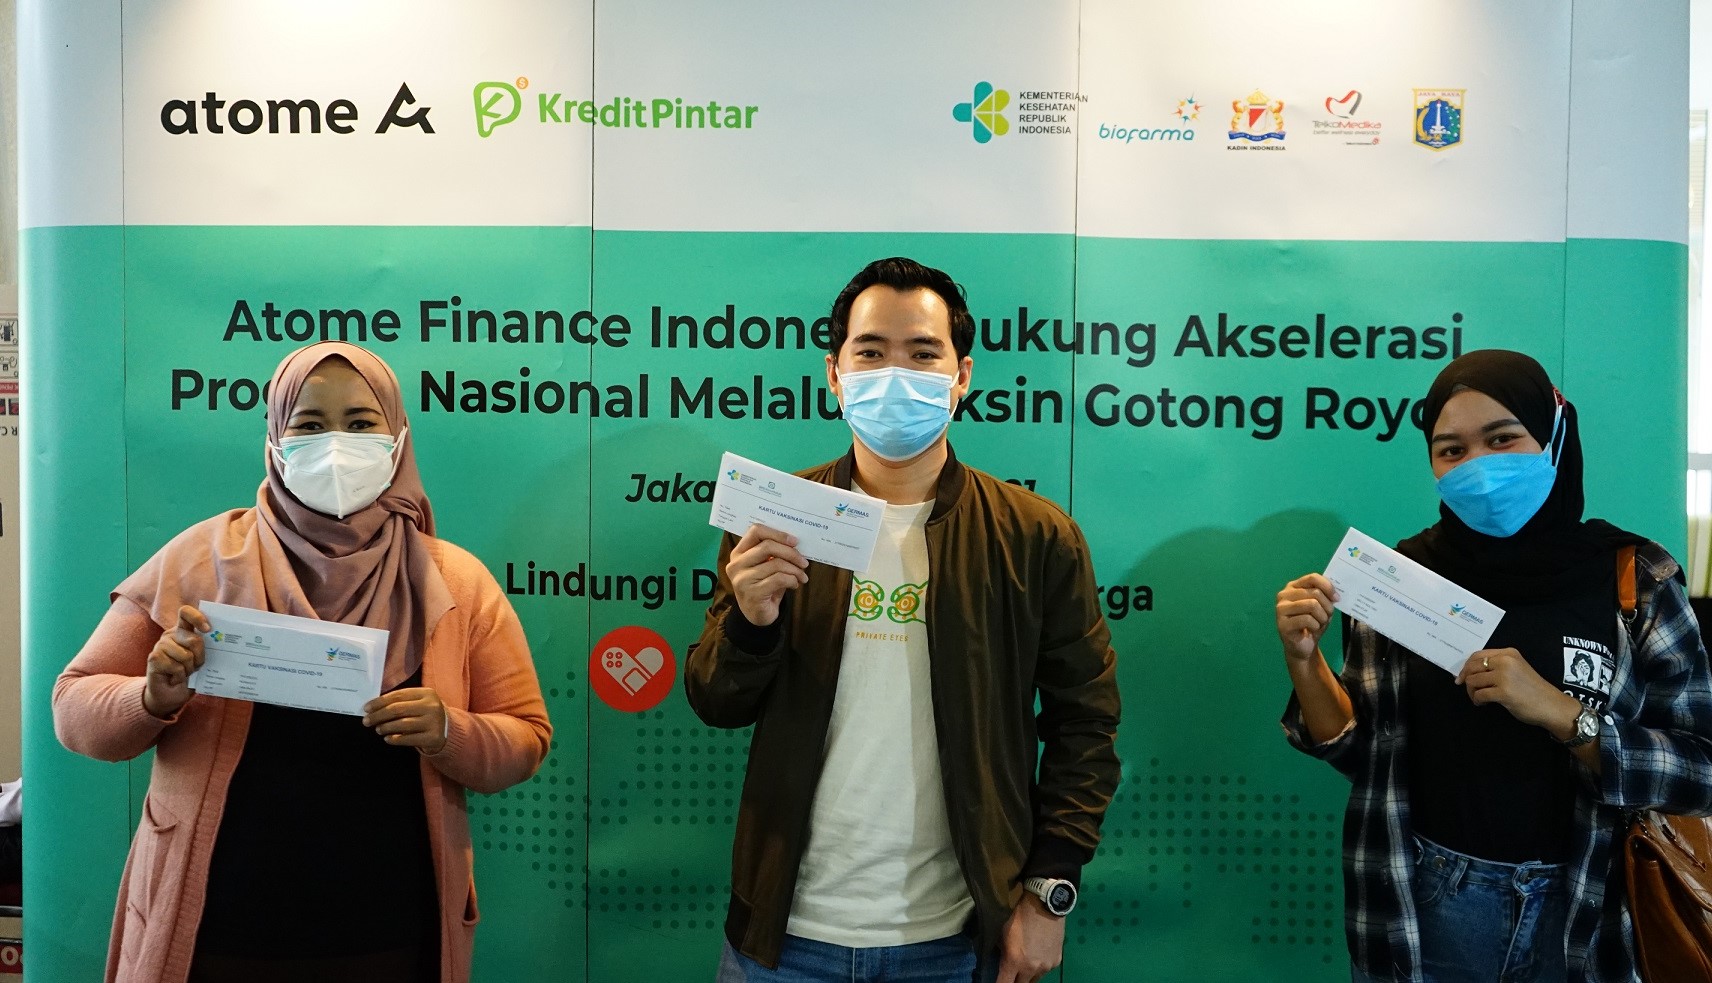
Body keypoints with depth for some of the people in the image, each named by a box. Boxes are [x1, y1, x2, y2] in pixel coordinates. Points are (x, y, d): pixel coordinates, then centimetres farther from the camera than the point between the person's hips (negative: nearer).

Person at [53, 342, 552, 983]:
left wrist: (450, 734, -19)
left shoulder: (458, 582, -2)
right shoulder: (200, 558, -3)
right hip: (211, 931, 0)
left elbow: (524, 741, 1)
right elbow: (74, 706, 2)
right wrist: (154, 699, -18)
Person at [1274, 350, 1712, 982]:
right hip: (1429, 904, 1)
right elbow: (1365, 756, -1)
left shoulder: (1636, 581, -8)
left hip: (1587, 909, 0)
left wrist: (1559, 713, -23)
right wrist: (1304, 661, -17)